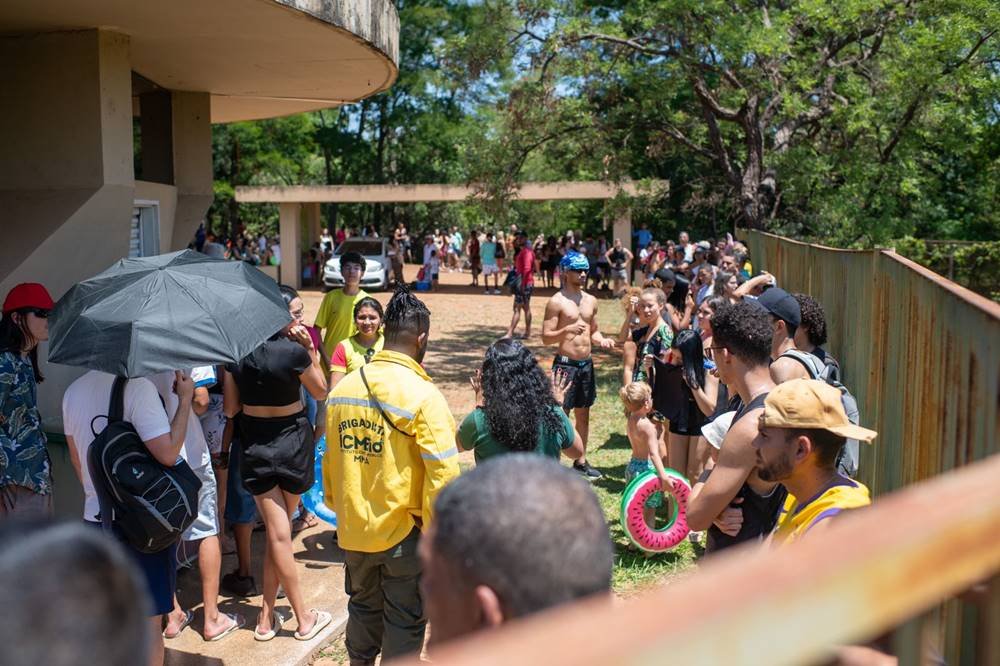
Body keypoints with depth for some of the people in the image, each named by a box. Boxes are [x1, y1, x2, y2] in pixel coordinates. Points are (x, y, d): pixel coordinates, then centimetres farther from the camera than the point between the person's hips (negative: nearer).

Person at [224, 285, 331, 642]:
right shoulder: (294, 351, -17)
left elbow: (231, 409, 1)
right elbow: (321, 392, -1)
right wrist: (311, 350, -5)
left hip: (254, 445, 3)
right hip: (291, 441, -2)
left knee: (277, 533, 9)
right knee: (282, 529, 12)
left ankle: (267, 619, 15)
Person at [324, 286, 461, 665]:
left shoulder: (343, 388, -3)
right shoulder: (422, 395, -20)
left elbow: (331, 458, 6)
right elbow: (443, 474, -22)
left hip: (352, 530, 5)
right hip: (403, 532, -5)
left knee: (363, 607, 26)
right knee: (405, 621, 13)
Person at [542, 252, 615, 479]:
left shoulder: (591, 301, 10)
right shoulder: (557, 302, -9)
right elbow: (546, 337, -11)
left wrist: (602, 340, -1)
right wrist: (567, 329, -27)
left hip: (586, 364, 7)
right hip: (565, 364, -6)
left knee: (583, 414, 14)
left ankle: (581, 462, 26)